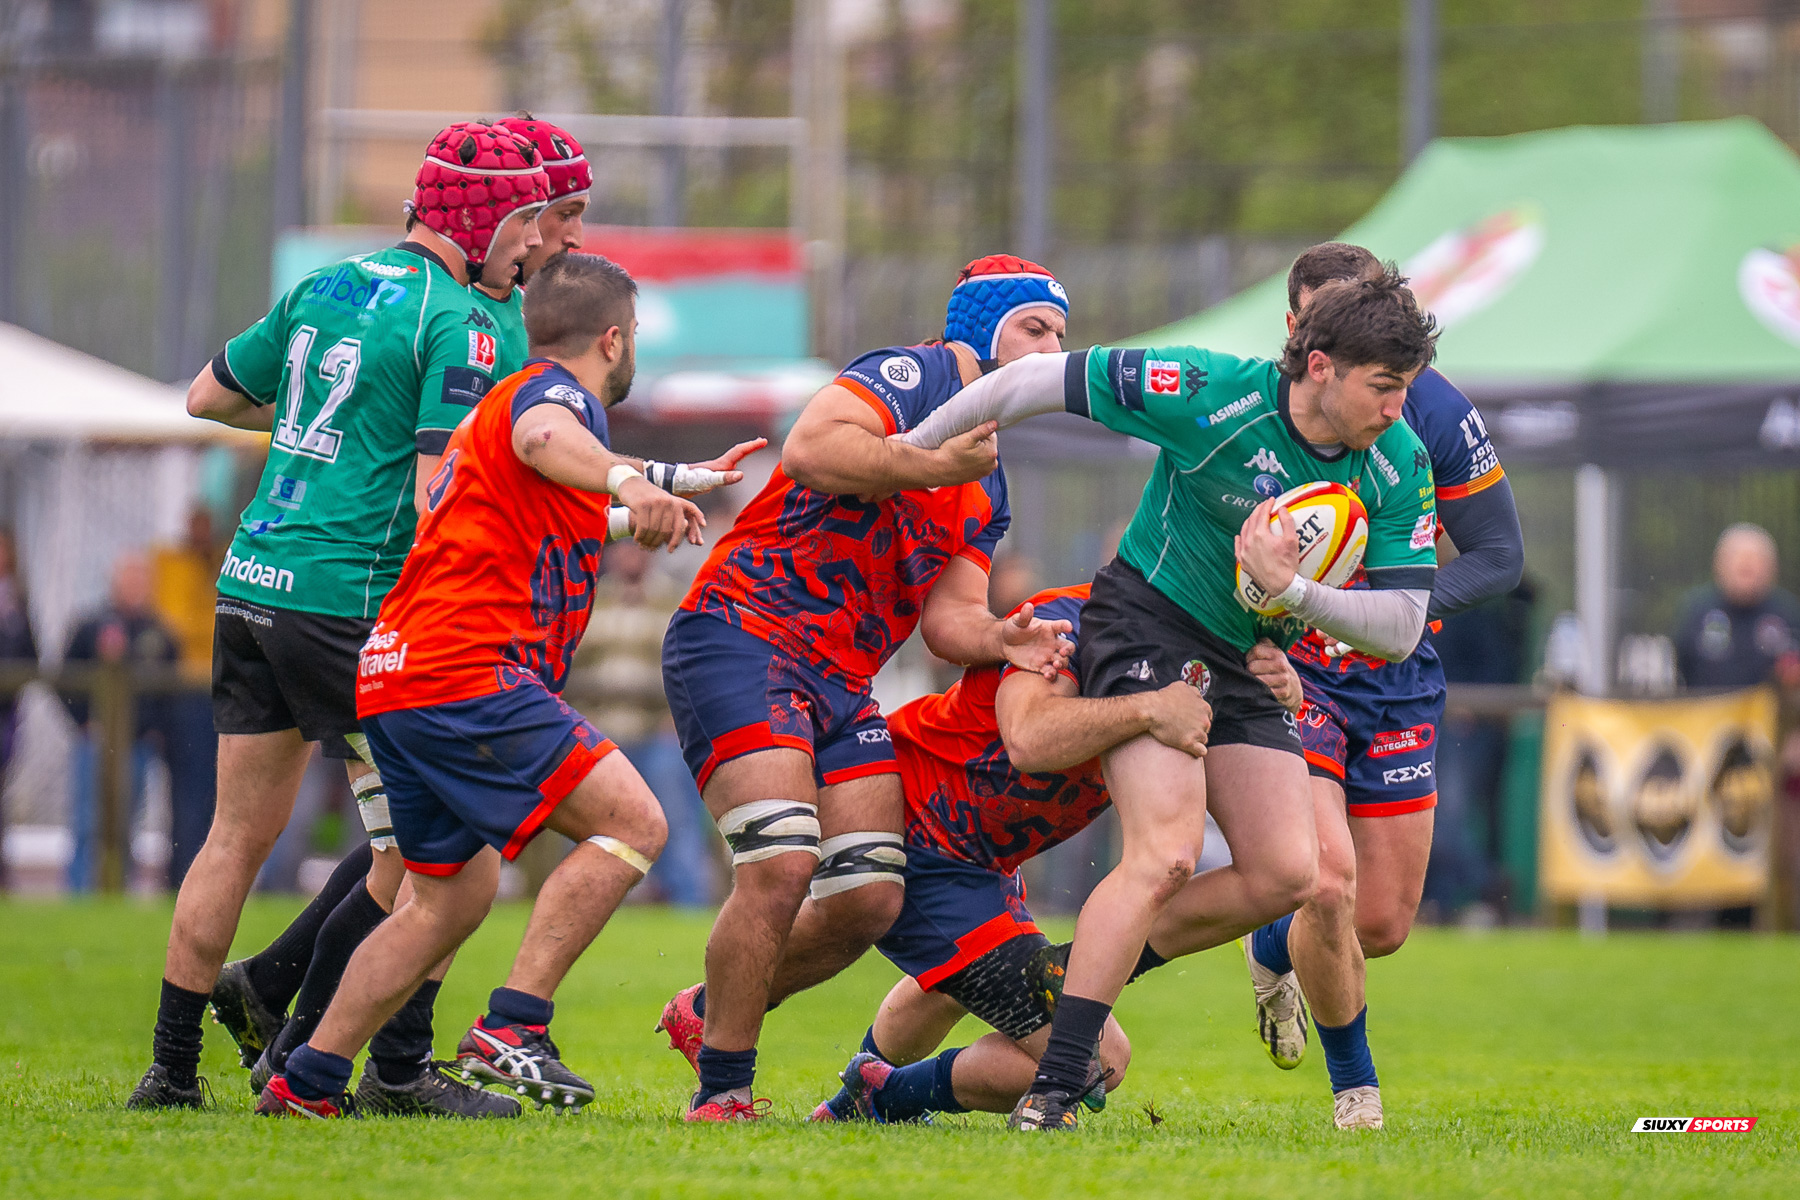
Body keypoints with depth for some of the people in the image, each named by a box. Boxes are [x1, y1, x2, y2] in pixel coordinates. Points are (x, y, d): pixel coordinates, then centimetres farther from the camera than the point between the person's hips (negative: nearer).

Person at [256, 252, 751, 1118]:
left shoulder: (500, 402, 28)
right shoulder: (550, 390, -3)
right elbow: (545, 438, -31)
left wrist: (682, 484, 64)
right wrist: (629, 480, -52)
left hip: (394, 679, 10)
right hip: (465, 673, -10)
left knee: (453, 894, 19)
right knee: (631, 822, -13)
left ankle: (306, 1081, 15)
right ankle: (514, 1026, -21)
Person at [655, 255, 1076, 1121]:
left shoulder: (988, 486, 21)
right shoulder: (917, 376, -5)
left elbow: (944, 615, 14)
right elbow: (811, 449, -22)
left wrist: (999, 639, -6)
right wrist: (932, 466, -22)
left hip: (839, 684, 9)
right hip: (743, 635, -9)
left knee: (869, 899, -1)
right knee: (783, 864, -22)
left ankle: (709, 1014, 23)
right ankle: (722, 1090, -7)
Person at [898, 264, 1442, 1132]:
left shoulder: (1399, 466, -10)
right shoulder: (1212, 394, -24)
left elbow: (1400, 627, -9)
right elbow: (1038, 379, -15)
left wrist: (1293, 592, -26)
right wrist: (912, 451, -5)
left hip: (1242, 664, 6)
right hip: (1147, 628, -6)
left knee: (1286, 873, -4)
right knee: (1166, 854, -22)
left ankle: (1087, 967, 15)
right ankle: (1050, 1094, -23)